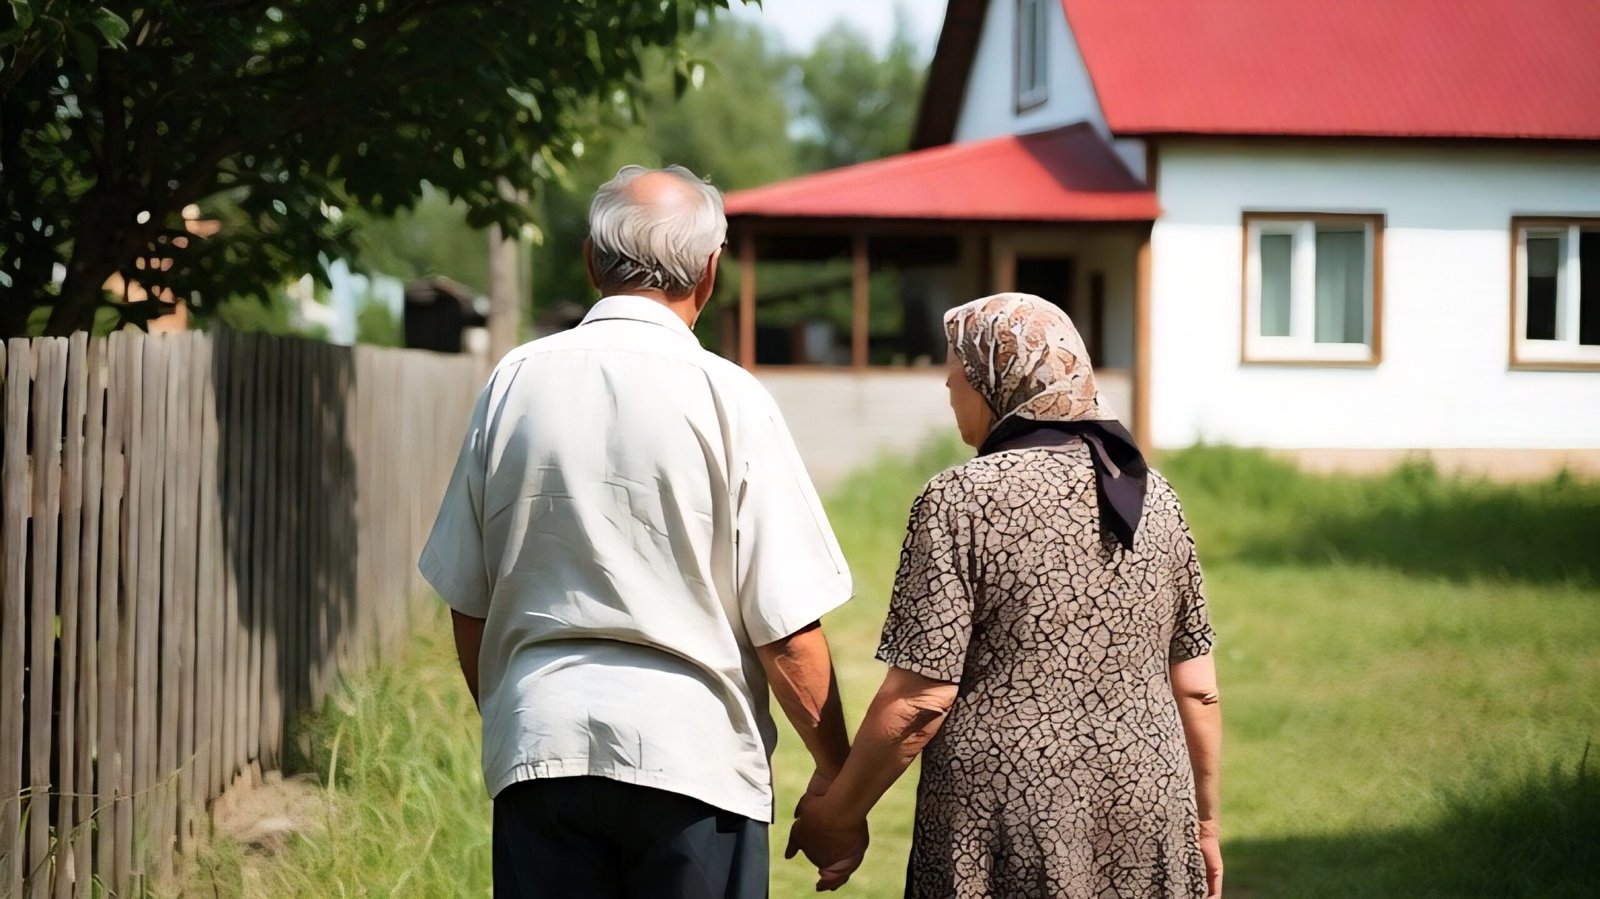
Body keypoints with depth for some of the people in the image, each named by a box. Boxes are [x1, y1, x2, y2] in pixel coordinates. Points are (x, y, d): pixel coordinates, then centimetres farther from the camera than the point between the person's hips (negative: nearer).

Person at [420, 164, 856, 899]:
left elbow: (467, 604, 10)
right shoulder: (728, 399, -7)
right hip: (691, 756, -3)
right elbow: (786, 631, -8)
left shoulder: (515, 383, 4)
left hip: (538, 751, 3)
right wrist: (837, 780, 4)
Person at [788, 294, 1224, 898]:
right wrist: (1203, 824, 21)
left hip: (1011, 834, -5)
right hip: (1146, 824, 5)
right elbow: (1197, 689, 10)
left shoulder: (962, 500, -9)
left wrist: (837, 814, -2)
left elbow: (921, 698, -13)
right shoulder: (1151, 494, 7)